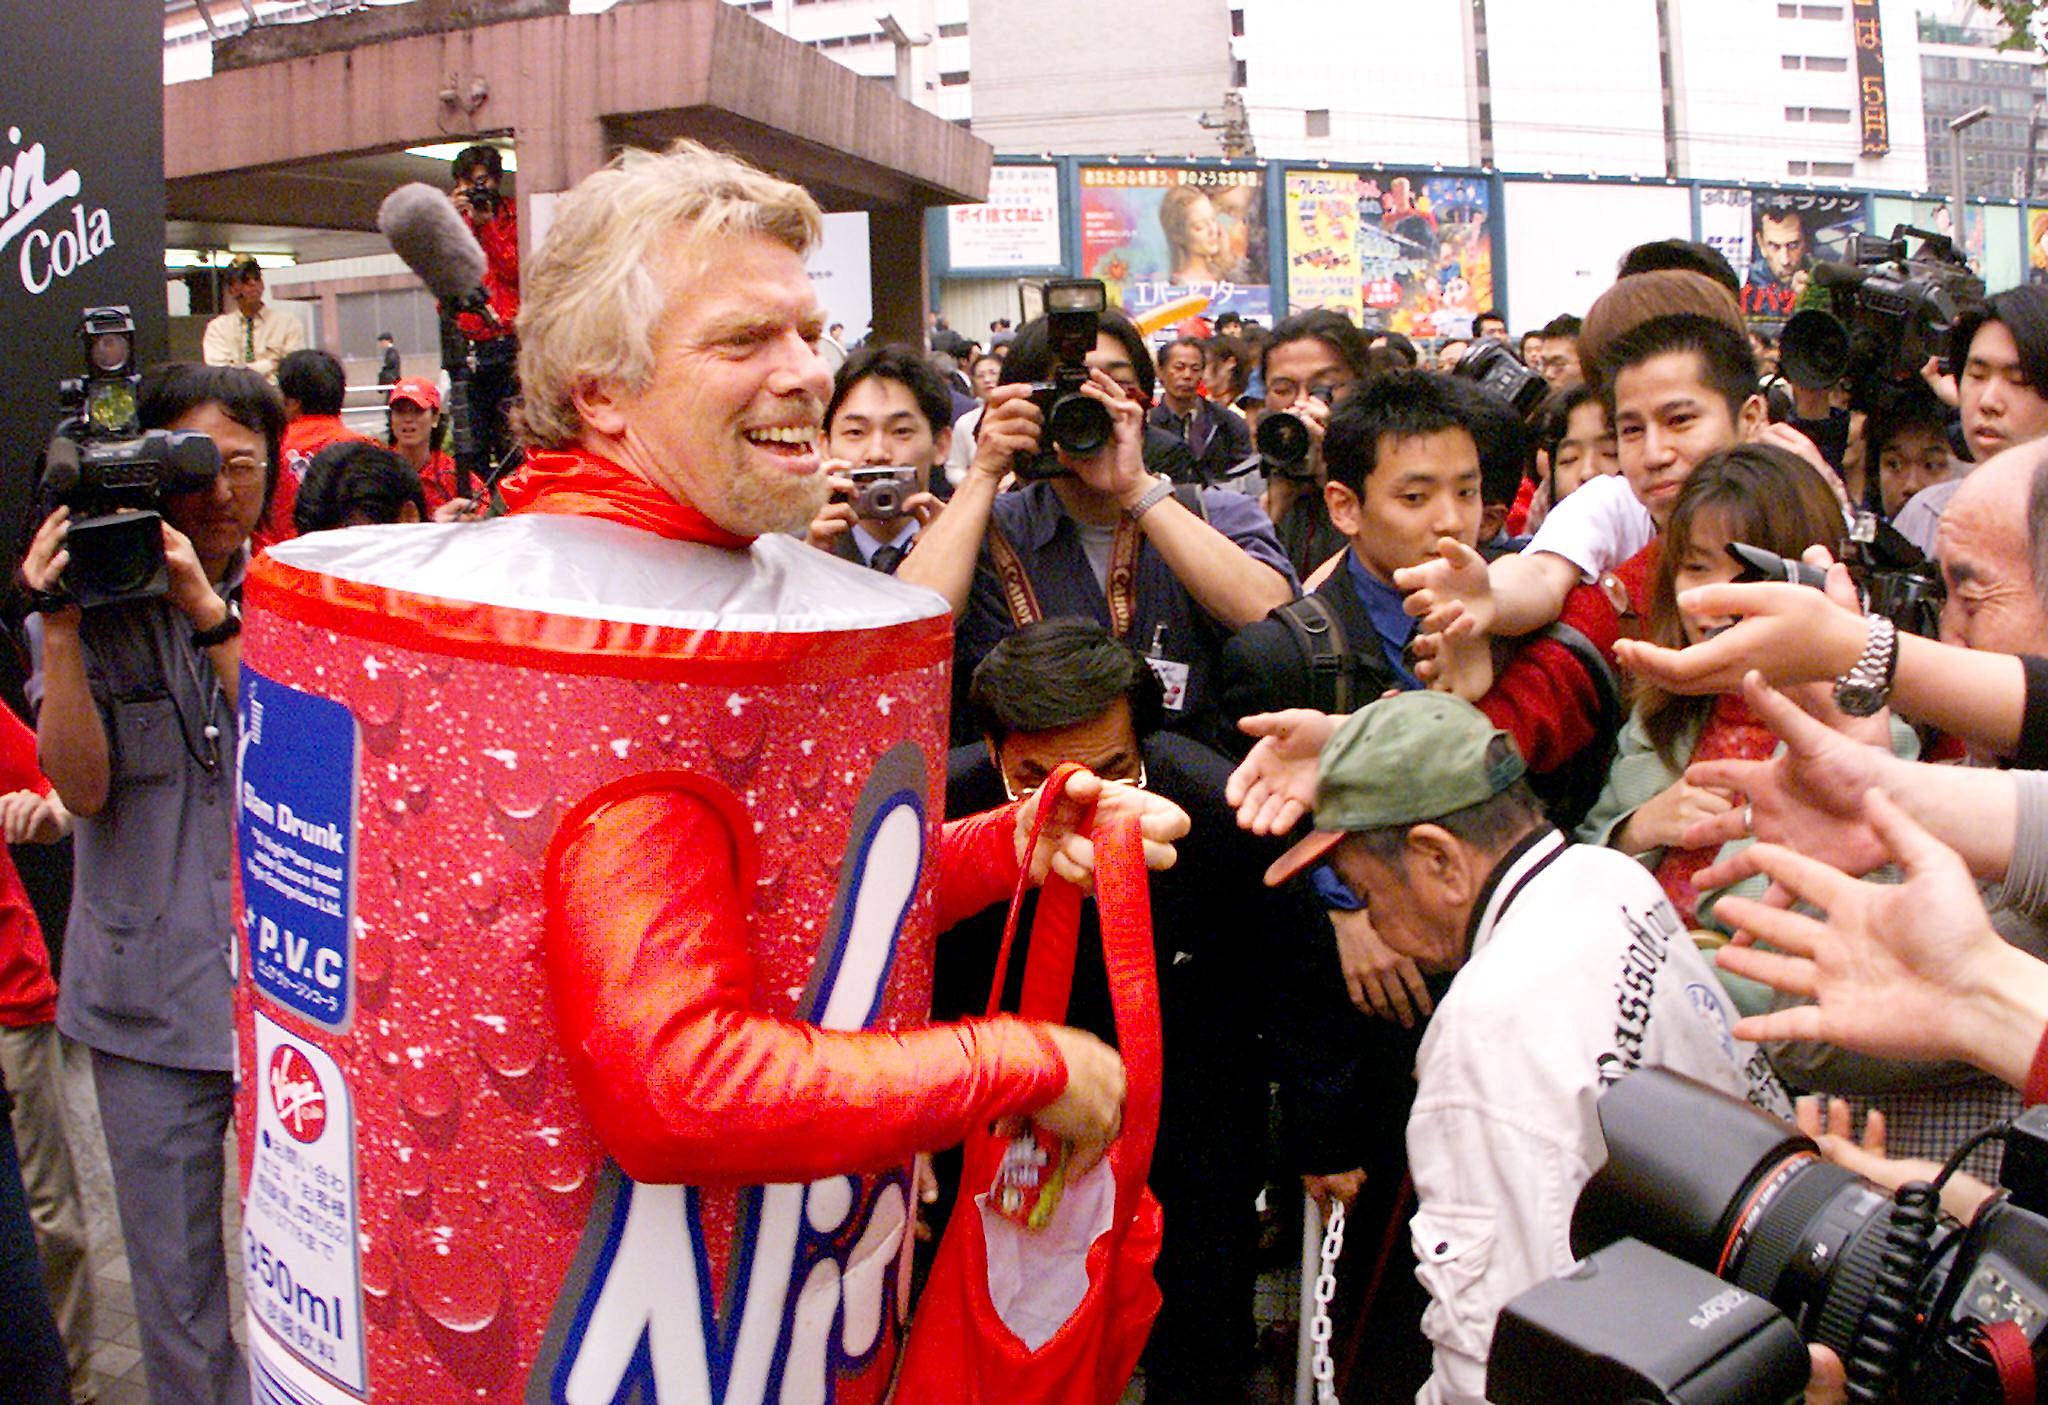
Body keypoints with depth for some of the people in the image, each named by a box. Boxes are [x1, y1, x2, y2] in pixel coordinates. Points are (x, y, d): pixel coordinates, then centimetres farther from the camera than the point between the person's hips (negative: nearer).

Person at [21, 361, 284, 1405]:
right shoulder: (95, 602, 0)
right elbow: (82, 787, -10)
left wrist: (208, 612, -22)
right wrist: (59, 626, -18)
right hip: (150, 991, 0)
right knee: (173, 1282, 11)